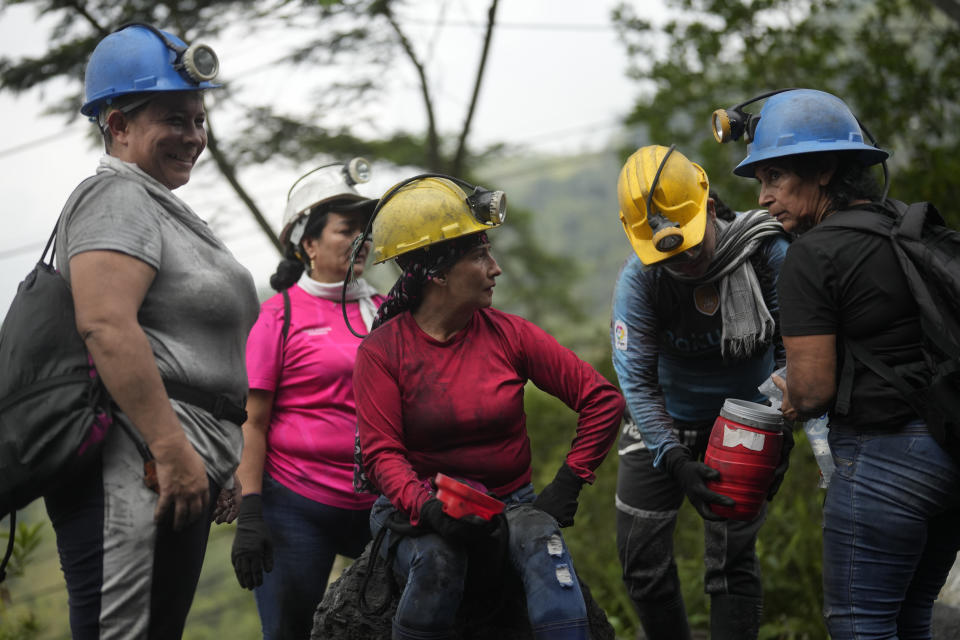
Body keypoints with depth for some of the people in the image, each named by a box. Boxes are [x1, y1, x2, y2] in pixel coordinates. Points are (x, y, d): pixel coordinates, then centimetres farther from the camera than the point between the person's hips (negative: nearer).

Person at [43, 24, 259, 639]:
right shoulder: (117, 196, -7)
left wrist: (218, 463, 28)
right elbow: (108, 327, -22)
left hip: (182, 469, 11)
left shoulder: (161, 206, 26)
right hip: (136, 470, -11)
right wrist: (173, 450, -25)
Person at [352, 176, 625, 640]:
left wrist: (568, 483, -4)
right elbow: (382, 452, -14)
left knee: (540, 538, -30)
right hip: (419, 511, -2)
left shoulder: (509, 335, -1)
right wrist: (427, 508, -32)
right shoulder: (382, 351, -6)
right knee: (436, 558, -34)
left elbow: (602, 400, 2)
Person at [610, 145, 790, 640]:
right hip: (663, 426, 1)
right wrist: (676, 463, -28)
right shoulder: (638, 281, -21)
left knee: (732, 560, -6)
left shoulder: (767, 255, -22)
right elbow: (637, 382, -18)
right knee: (642, 559, 4)